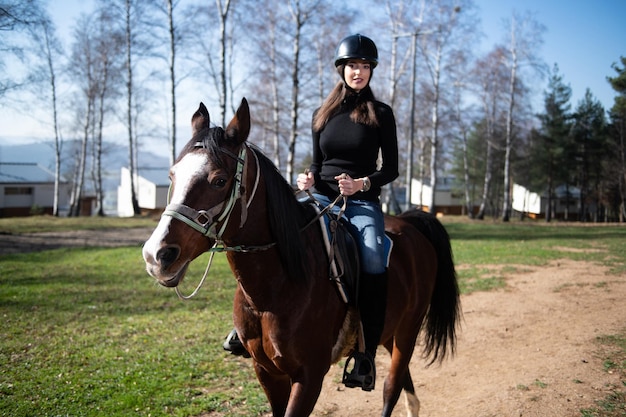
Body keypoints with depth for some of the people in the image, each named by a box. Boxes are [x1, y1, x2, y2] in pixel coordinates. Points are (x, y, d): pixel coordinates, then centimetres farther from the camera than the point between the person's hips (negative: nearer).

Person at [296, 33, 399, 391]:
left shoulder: (381, 114, 5)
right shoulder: (323, 115, 15)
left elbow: (392, 169, 2)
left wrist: (362, 184, -16)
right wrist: (308, 179, -3)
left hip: (363, 202, -3)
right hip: (322, 197, 3)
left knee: (373, 262, -31)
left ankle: (366, 353, -23)